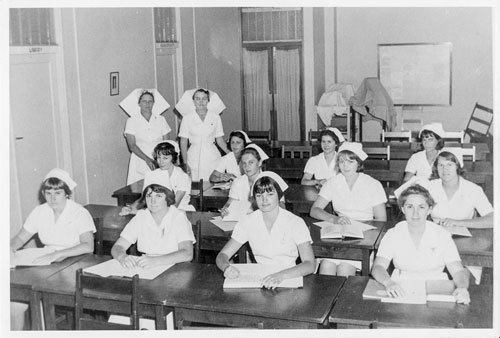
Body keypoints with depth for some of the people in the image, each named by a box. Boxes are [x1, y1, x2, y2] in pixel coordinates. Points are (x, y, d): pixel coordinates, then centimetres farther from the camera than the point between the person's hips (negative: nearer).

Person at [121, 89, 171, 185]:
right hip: (140, 164, -2)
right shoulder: (132, 121, 4)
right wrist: (147, 159, -17)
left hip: (159, 163, 2)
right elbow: (131, 145, -4)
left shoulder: (161, 119, 11)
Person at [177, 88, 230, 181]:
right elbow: (183, 142, 4)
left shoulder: (215, 117, 5)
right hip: (194, 159, -1)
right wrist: (185, 163, -4)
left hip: (212, 158, 1)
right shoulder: (187, 118, 3)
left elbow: (220, 140, 9)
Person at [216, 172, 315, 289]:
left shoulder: (295, 223, -8)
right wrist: (226, 267, -24)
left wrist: (282, 275, -36)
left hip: (289, 279, -3)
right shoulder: (248, 222, 0)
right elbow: (222, 255, 0)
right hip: (258, 278, 3)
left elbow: (309, 265, -18)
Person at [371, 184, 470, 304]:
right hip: (402, 292, -1)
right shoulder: (393, 235, 2)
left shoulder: (442, 235, 2)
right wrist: (389, 283, -31)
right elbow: (378, 268, -8)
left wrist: (462, 288, -29)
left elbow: (458, 271, -5)